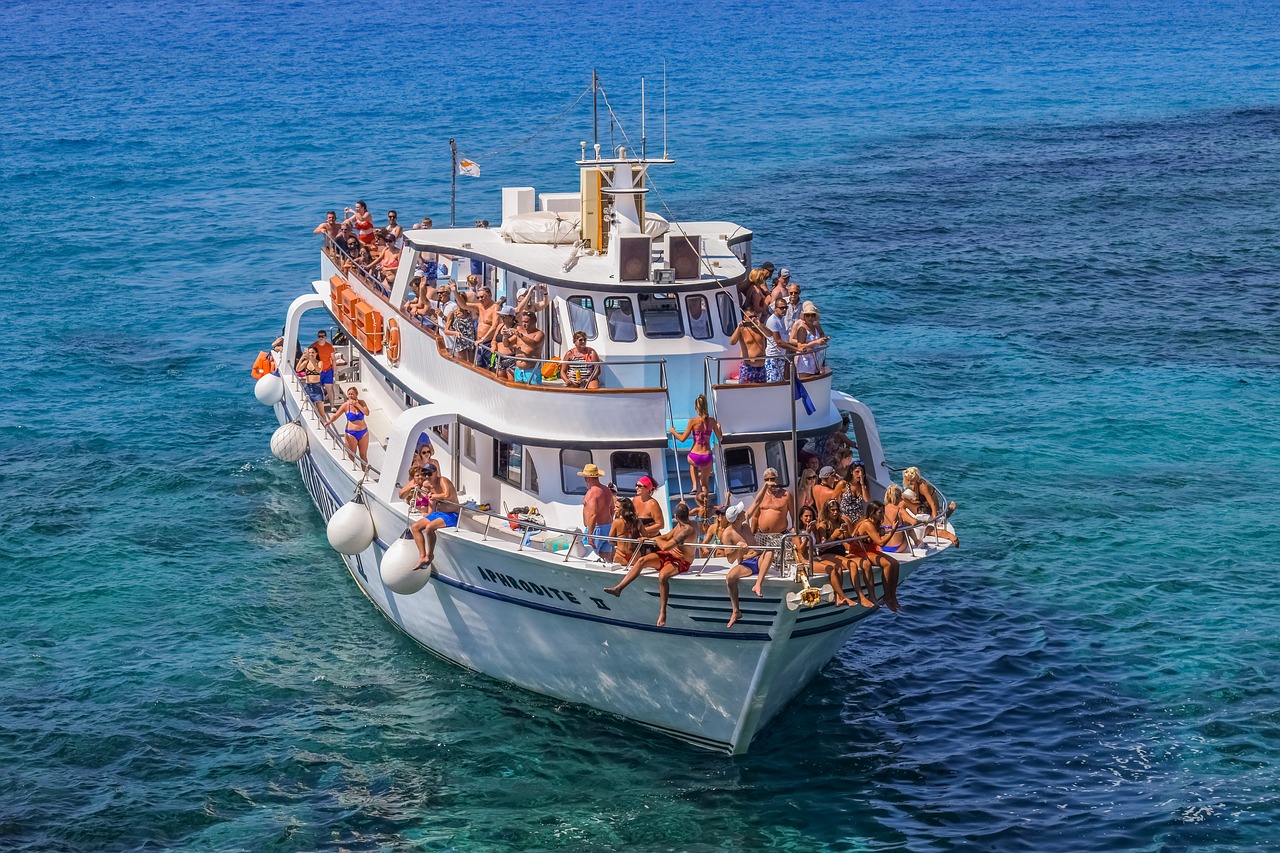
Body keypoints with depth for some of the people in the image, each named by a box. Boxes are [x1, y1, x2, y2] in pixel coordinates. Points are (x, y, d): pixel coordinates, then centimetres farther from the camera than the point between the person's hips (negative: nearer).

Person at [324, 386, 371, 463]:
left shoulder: (361, 403, -1)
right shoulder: (346, 405, -7)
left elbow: (367, 412, -15)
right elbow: (336, 416, -12)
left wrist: (356, 404, -20)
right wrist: (329, 421, -31)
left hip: (363, 432, 2)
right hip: (351, 433, -2)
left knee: (363, 456, 10)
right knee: (352, 456, -1)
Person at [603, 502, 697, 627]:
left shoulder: (687, 529, -25)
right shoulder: (679, 525, 5)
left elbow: (666, 546, -28)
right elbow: (667, 536, 22)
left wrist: (657, 540, -6)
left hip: (682, 561, -9)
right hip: (670, 555, 9)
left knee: (663, 575, -38)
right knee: (642, 561, -5)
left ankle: (662, 613, -30)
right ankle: (618, 588, -4)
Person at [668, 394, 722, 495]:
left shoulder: (693, 421, -9)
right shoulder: (712, 421, -1)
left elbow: (682, 438, -4)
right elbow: (720, 438, 9)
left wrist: (673, 431, 14)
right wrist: (718, 427, 29)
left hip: (694, 457, -1)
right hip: (707, 457, 1)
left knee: (693, 463, 39)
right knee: (704, 484, 20)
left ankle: (695, 486, 24)